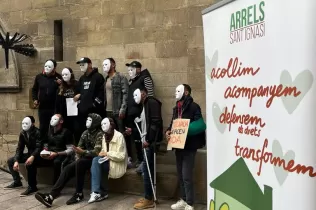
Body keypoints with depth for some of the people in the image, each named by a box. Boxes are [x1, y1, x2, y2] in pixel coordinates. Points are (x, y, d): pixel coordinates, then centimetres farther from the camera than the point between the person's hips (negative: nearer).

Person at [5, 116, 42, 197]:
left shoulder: (37, 132, -19)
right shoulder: (22, 133, 2)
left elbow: (39, 147, -28)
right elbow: (19, 148, 2)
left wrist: (32, 157, -46)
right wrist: (16, 161, -11)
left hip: (38, 155, -8)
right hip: (29, 154, 8)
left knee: (30, 163, -38)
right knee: (10, 160, 3)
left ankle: (32, 187, -26)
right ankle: (17, 182, 11)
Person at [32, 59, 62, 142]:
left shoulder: (58, 77, -3)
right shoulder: (39, 77, 5)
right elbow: (34, 89, 16)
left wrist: (61, 85, -22)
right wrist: (35, 99, 4)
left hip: (55, 107, -2)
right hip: (42, 107, 2)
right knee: (43, 127, 9)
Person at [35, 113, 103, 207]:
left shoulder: (100, 134, -12)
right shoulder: (85, 133, 11)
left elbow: (97, 152, -22)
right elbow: (80, 147, 15)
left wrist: (83, 152, -32)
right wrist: (78, 155, -4)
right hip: (85, 158, 7)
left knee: (79, 163, -34)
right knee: (68, 169, -16)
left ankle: (79, 194, -21)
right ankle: (51, 195, -26)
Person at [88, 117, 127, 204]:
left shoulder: (119, 136, -12)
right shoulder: (104, 136, 12)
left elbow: (121, 156, -17)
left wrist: (107, 154, -19)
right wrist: (102, 153, -5)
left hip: (117, 163, -6)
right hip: (107, 161, 6)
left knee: (96, 161, -26)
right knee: (96, 160, -25)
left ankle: (97, 192, -19)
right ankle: (99, 192, -22)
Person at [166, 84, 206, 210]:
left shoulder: (193, 107, -9)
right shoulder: (176, 108, 15)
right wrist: (168, 131, 0)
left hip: (189, 146, -8)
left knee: (187, 176, -6)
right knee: (180, 175, 14)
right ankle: (183, 200, 27)